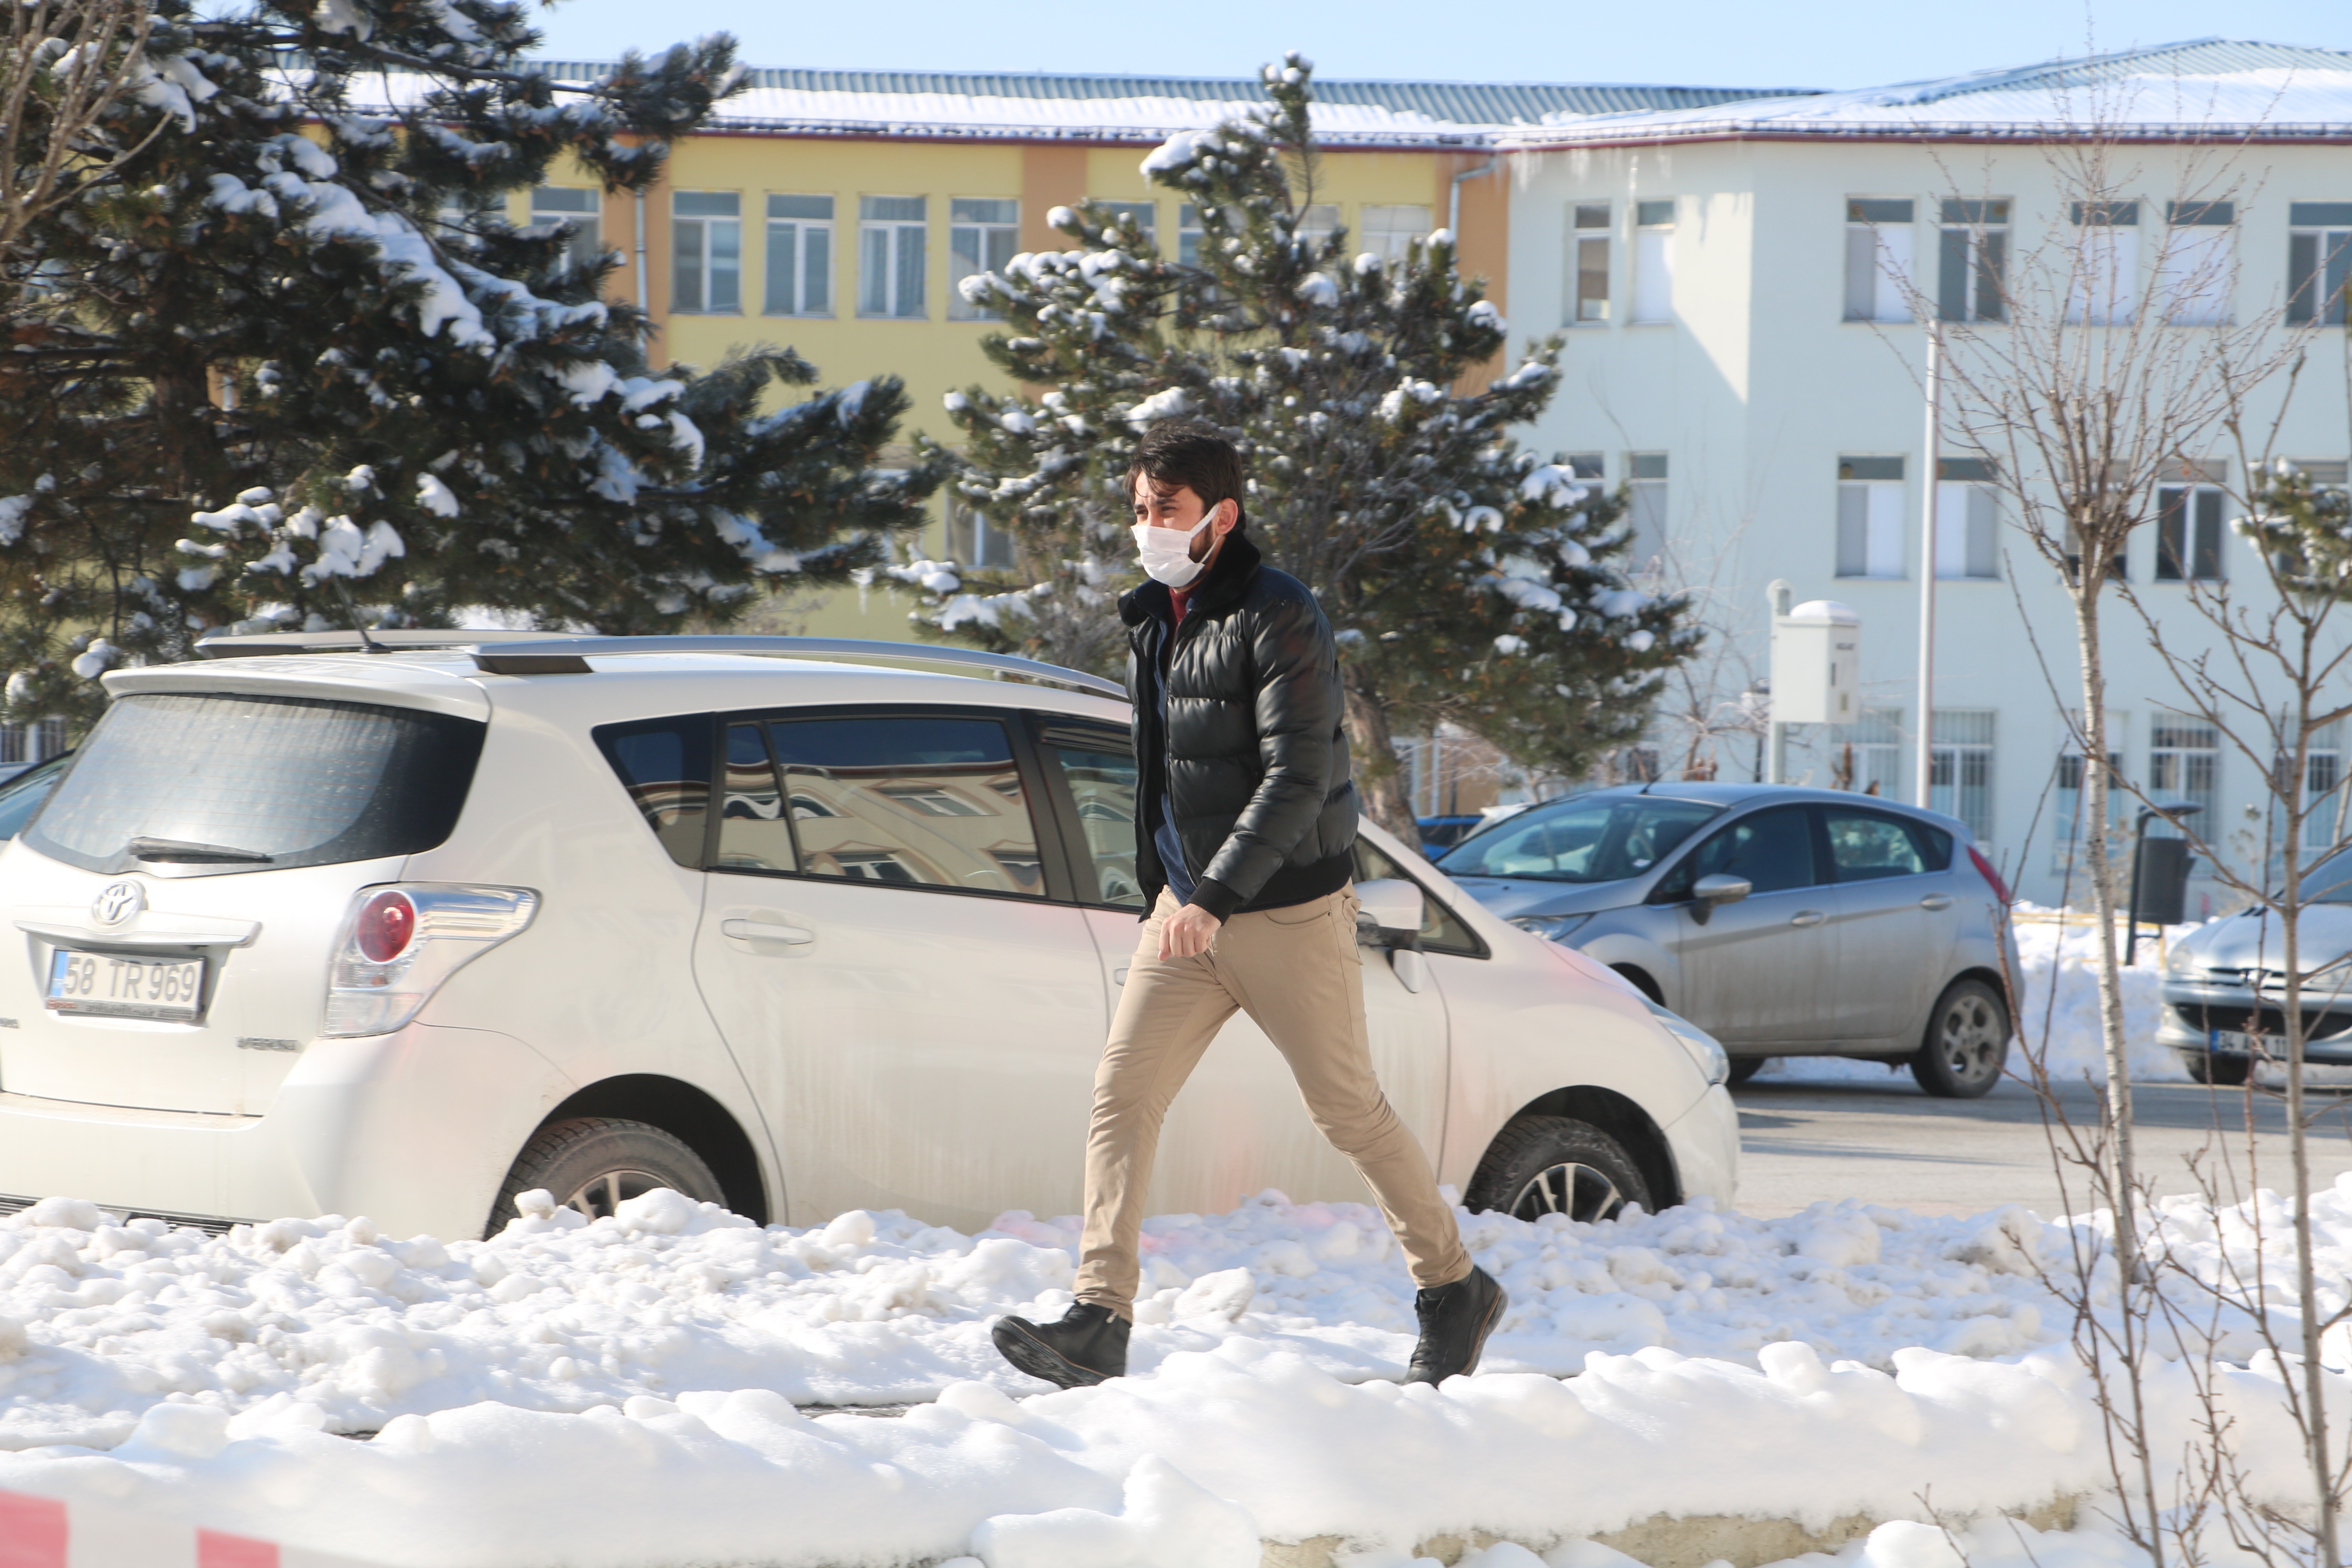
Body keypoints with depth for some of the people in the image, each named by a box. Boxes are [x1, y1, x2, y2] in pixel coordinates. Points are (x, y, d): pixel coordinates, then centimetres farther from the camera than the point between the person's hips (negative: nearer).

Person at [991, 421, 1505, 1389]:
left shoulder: (1278, 620, -15)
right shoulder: (1153, 621, 11)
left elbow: (1296, 781, -22)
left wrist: (1215, 898, -28)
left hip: (1289, 911, -7)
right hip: (1189, 910, 7)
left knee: (1349, 1110, 3)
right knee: (1121, 1096, -6)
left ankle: (1454, 1292, 21)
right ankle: (1099, 1324, -11)